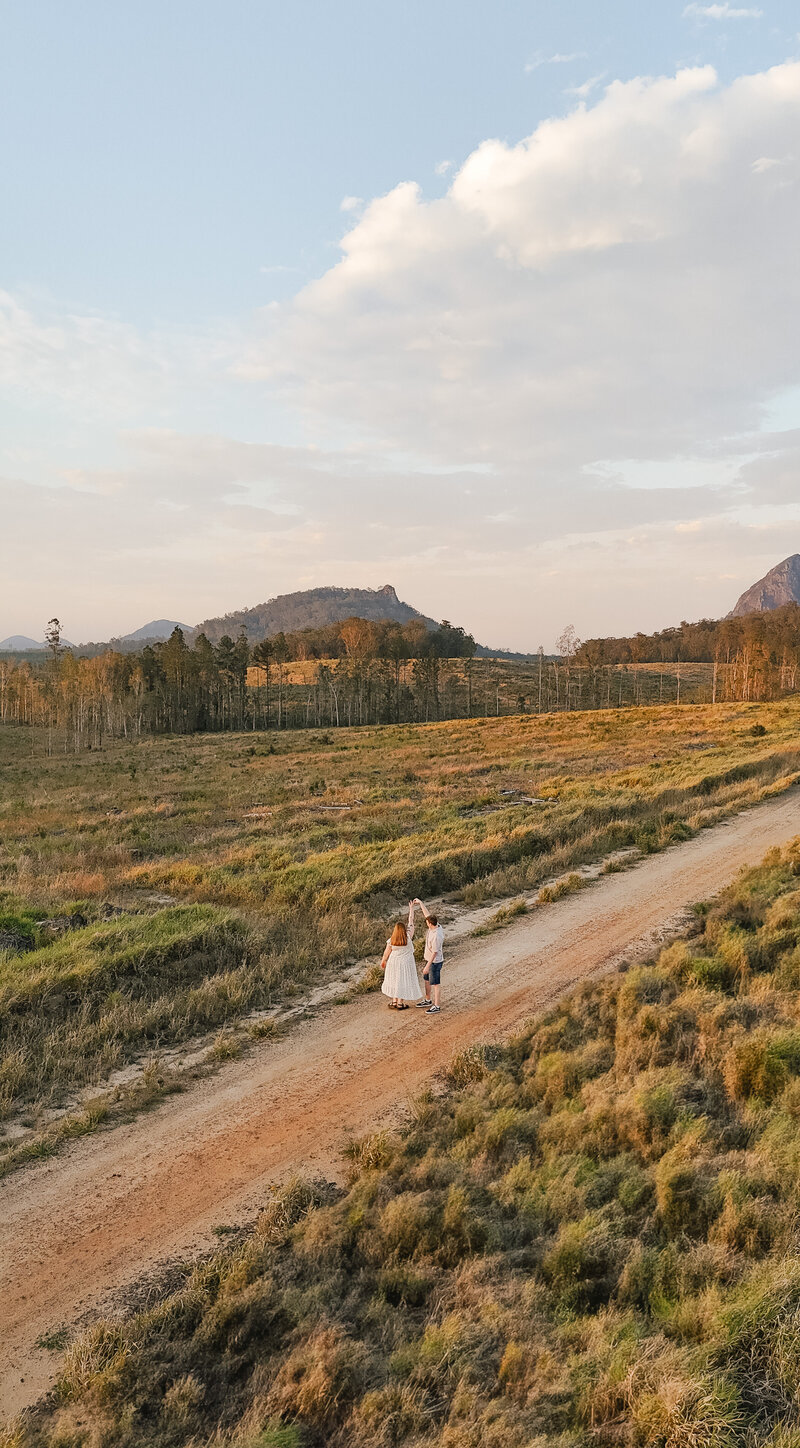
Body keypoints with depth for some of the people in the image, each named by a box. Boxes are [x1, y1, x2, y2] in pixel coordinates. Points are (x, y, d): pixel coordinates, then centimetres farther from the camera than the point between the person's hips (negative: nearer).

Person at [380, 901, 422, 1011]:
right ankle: (401, 1003, 10)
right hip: (406, 963, -2)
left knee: (394, 981, 13)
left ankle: (394, 1002, 18)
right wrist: (412, 909, 0)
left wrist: (383, 961, 17)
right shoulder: (408, 937, -17)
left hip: (394, 962, 2)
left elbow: (387, 952, -1)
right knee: (404, 981, 7)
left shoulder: (391, 940, -12)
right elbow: (411, 922, -9)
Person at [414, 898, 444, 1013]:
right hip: (429, 960, 10)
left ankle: (437, 1005, 12)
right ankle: (428, 1001, 37)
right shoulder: (436, 926, -6)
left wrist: (427, 966, -23)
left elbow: (434, 952, -27)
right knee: (426, 979, 22)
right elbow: (427, 914, 7)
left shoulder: (436, 936, -32)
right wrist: (420, 903, 8)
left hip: (435, 962, -10)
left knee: (435, 983, 1)